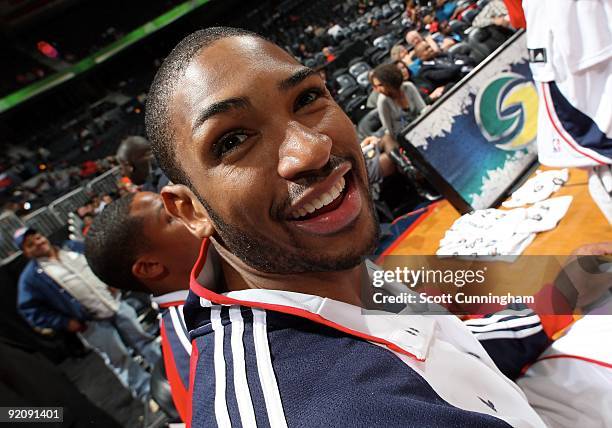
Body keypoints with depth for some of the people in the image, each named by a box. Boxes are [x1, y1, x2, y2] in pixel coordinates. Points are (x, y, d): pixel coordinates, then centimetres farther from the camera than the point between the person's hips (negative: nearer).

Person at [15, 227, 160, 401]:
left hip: (116, 305, 4)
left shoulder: (72, 247, 6)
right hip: (93, 324, -4)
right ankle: (149, 392, 20)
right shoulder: (31, 276, -7)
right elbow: (29, 310, -6)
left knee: (143, 339, 11)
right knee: (122, 361, 4)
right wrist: (65, 323, -10)